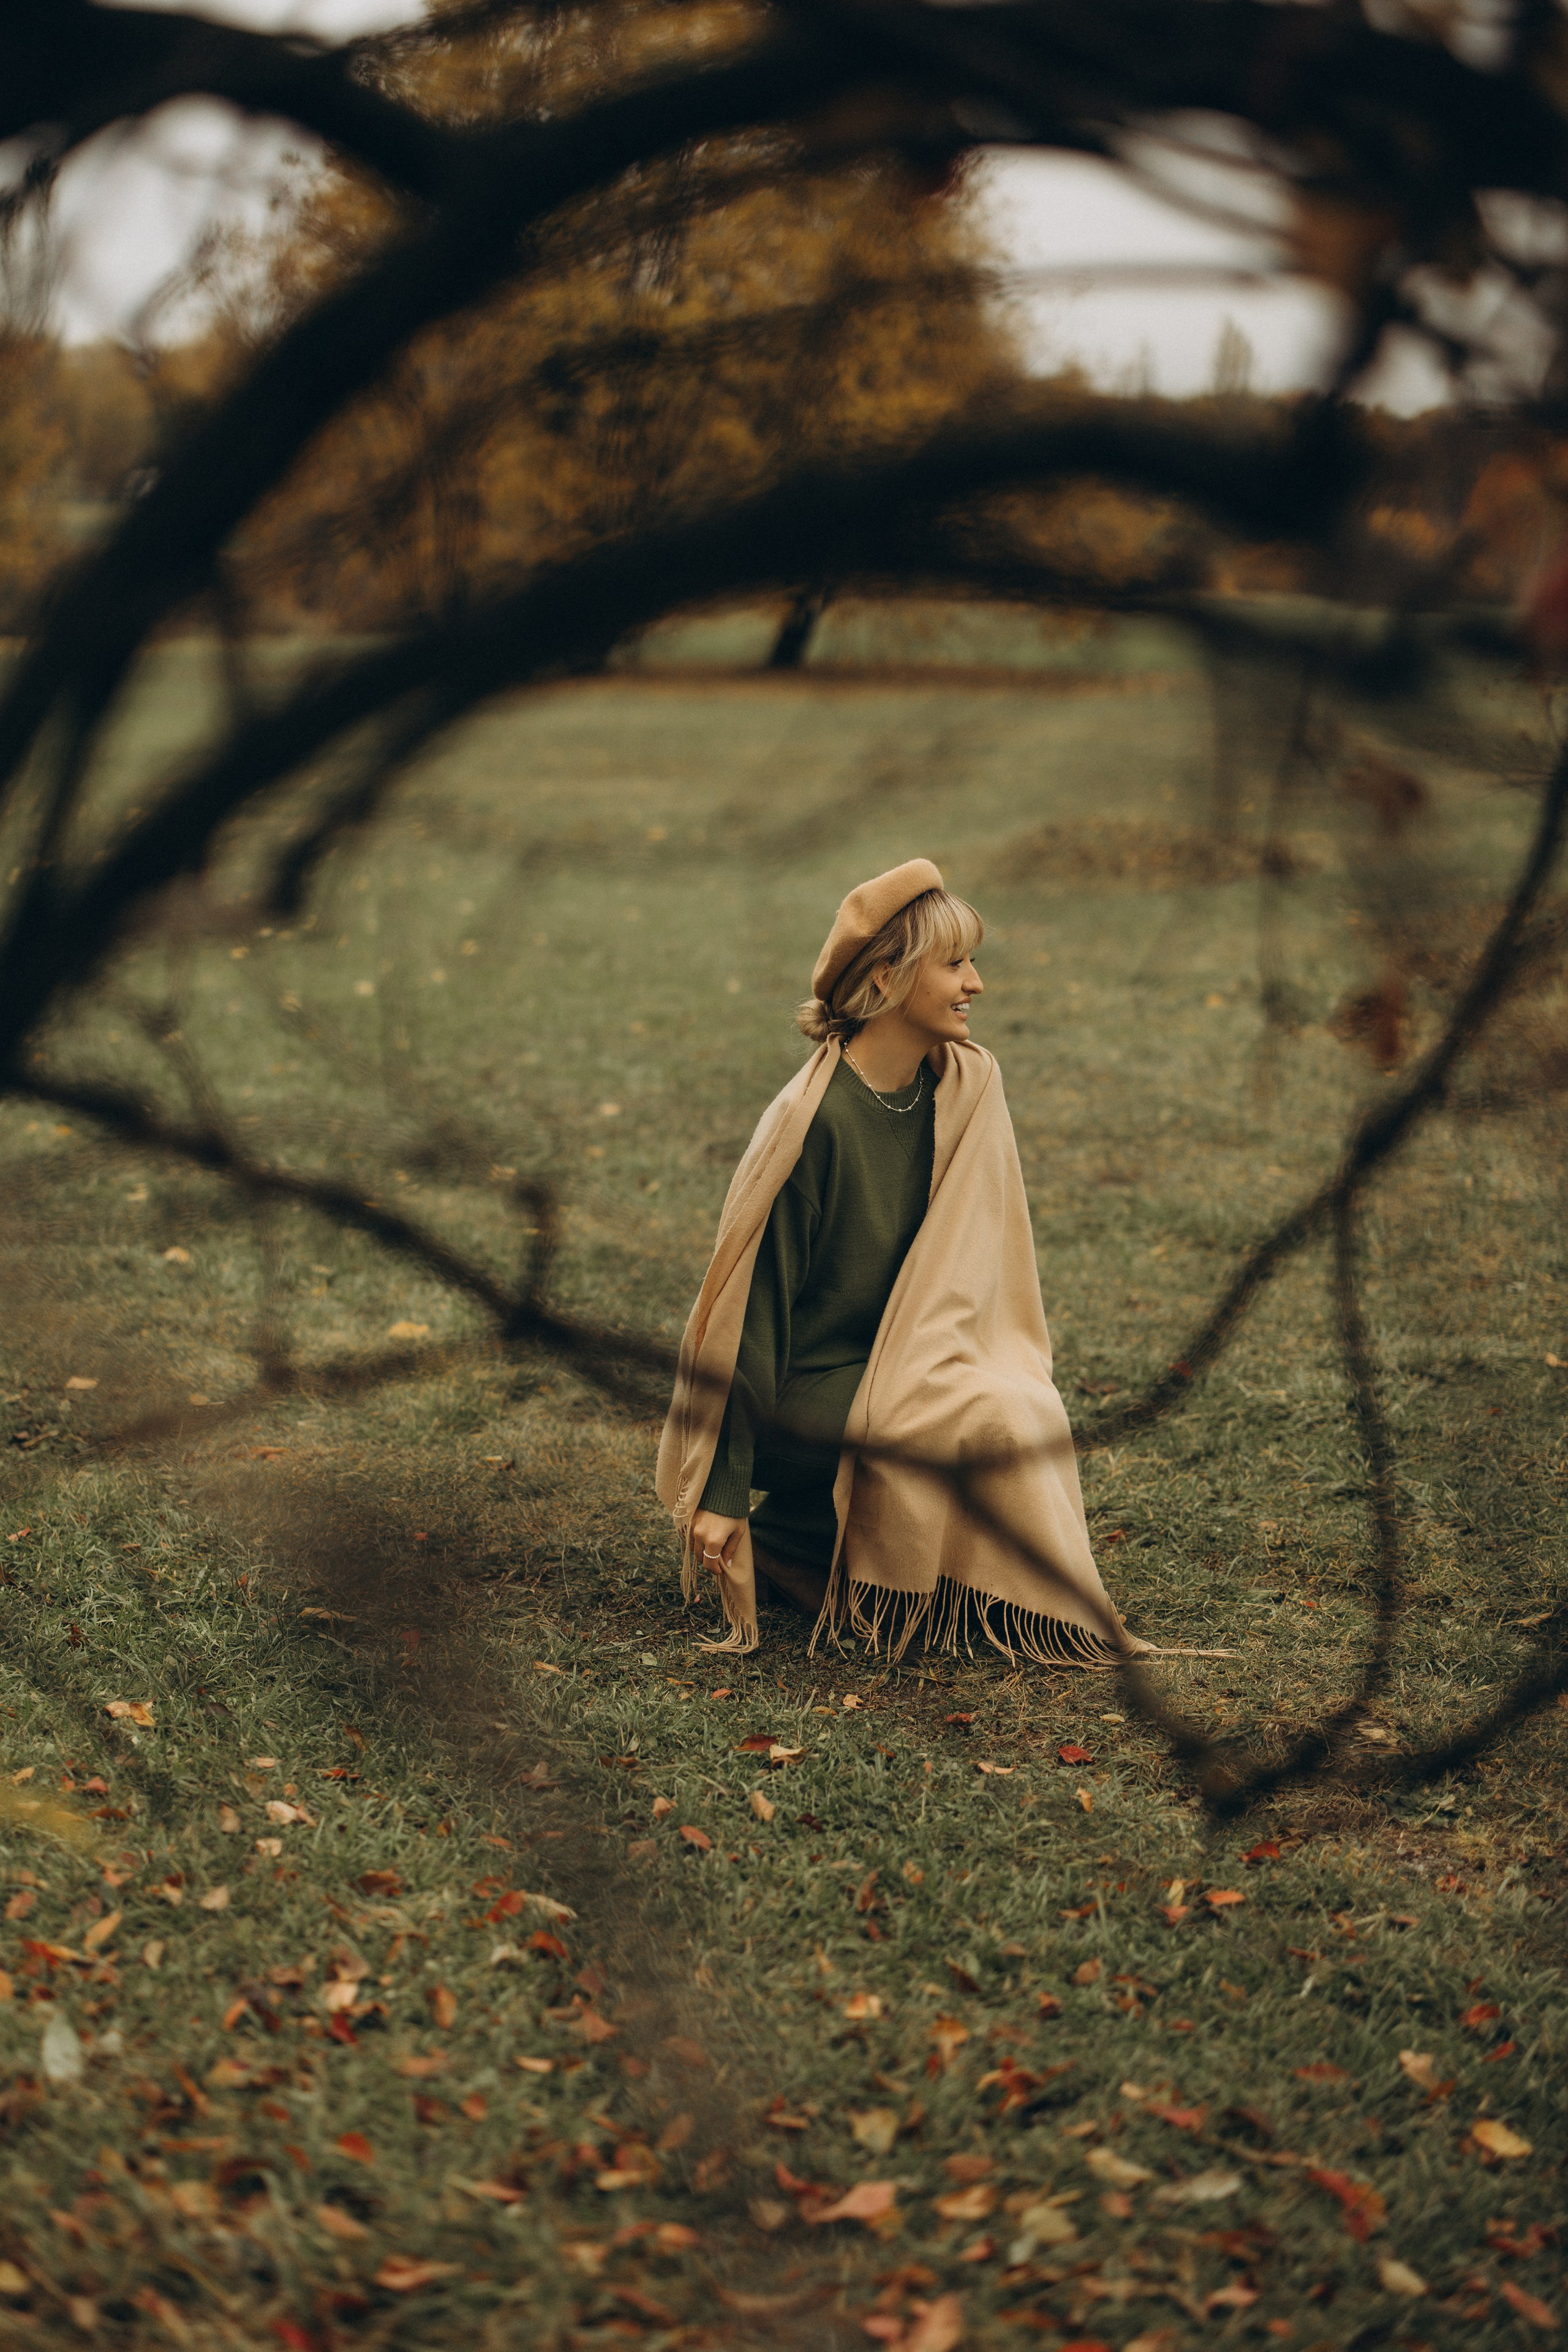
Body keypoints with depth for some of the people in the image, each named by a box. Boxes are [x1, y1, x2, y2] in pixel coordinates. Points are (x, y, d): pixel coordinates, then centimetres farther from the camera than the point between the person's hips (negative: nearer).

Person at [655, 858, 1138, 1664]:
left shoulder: (967, 1087, -1)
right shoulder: (811, 1121, -21)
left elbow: (971, 1266, 10)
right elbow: (755, 1305, -18)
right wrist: (721, 1495, -18)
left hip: (901, 1367, 6)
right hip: (801, 1396, -6)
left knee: (1031, 1409, -21)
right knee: (993, 1420, -26)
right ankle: (779, 1535, -5)